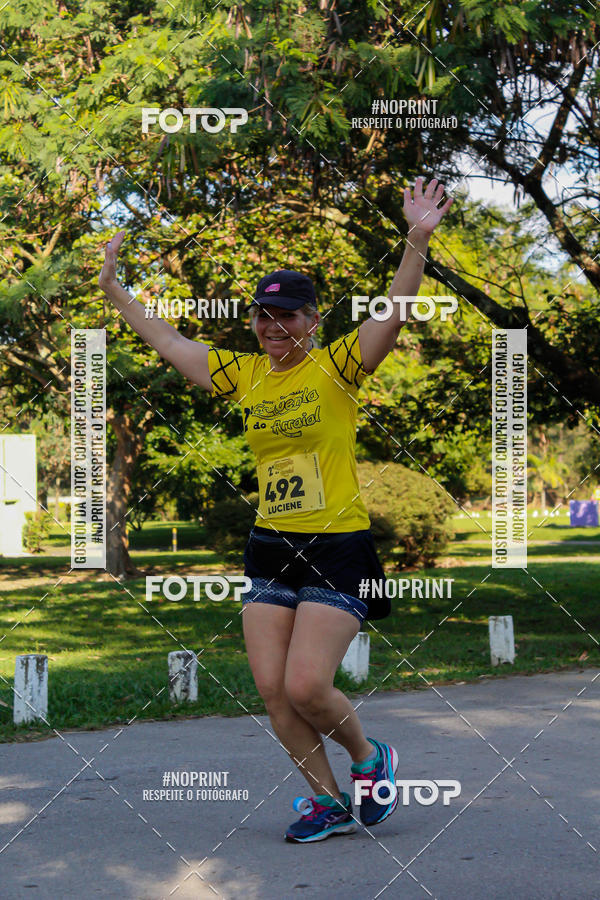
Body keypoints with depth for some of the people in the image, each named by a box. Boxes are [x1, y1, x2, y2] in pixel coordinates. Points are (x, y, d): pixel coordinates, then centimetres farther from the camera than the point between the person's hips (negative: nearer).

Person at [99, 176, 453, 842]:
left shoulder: (335, 366, -6)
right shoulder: (244, 374, 9)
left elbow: (395, 313, -20)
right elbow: (168, 342, 18)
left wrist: (417, 240, -34)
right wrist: (114, 291, 19)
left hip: (338, 546, -6)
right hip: (271, 548, 6)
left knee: (305, 687, -12)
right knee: (272, 689, 1)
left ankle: (369, 757, 18)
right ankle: (328, 801, 18)